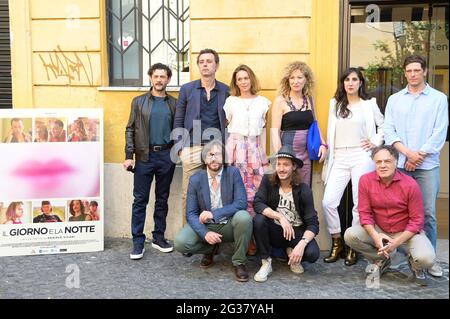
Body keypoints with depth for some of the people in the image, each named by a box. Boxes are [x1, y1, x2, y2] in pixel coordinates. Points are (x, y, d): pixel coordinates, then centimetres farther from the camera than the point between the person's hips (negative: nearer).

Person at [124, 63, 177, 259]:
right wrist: (129, 156, -5)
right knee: (140, 200, 0)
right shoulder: (139, 101, 5)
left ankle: (158, 237, 21)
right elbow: (130, 130, 2)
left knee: (162, 199, 10)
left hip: (166, 156, 1)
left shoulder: (174, 104, 7)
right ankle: (138, 242, 6)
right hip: (144, 156, -1)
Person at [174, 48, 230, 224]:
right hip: (192, 148, 0)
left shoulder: (226, 90, 9)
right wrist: (179, 147, 0)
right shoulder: (187, 89, 8)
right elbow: (179, 121, 8)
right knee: (188, 193, 1)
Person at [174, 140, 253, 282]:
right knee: (180, 242, -24)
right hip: (205, 226, 2)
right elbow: (190, 213, -5)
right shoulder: (195, 179, -4)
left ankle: (239, 262, -11)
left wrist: (214, 214, -25)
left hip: (228, 225, -1)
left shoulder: (233, 173, -8)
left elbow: (241, 203, -17)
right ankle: (211, 249, 10)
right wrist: (205, 233, -22)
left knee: (244, 217, -34)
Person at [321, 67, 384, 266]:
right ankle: (337, 243, 8)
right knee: (328, 202, -8)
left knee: (360, 204, -2)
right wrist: (329, 158, 7)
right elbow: (331, 132, 13)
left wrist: (376, 143, 2)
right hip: (339, 159, 3)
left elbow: (384, 125, 14)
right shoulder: (335, 104, 14)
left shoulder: (369, 104, 6)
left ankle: (353, 247, 11)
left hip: (361, 158, -2)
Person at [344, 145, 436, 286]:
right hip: (378, 230, 3)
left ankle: (414, 264, 13)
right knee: (350, 235, -23)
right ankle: (381, 260, 7)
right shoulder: (365, 180, -12)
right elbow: (364, 212, -9)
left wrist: (396, 242, -24)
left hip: (406, 232, -2)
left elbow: (416, 220, -13)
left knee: (426, 258, -30)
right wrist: (375, 236, -26)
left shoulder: (410, 184, -18)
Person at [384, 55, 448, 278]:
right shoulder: (394, 100, 13)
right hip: (399, 164, 2)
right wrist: (407, 152, -10)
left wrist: (419, 156, -8)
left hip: (427, 165, -2)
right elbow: (389, 131, 4)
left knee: (428, 213, -2)